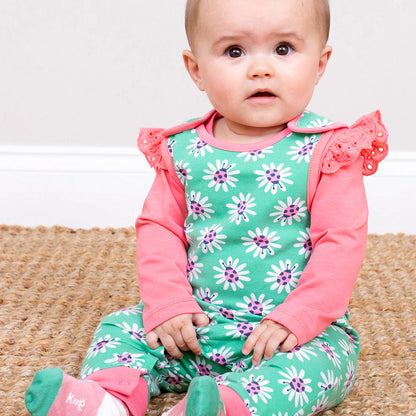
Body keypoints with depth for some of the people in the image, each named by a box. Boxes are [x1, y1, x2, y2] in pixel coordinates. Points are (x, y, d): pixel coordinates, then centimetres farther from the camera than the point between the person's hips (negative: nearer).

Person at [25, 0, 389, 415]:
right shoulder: (182, 151, -1)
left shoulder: (327, 151, -10)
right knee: (121, 326, -3)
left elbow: (341, 243, -14)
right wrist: (167, 305, -10)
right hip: (197, 326, 4)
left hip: (299, 331, -3)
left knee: (320, 363, -31)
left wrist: (293, 320, -22)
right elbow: (159, 228, 4)